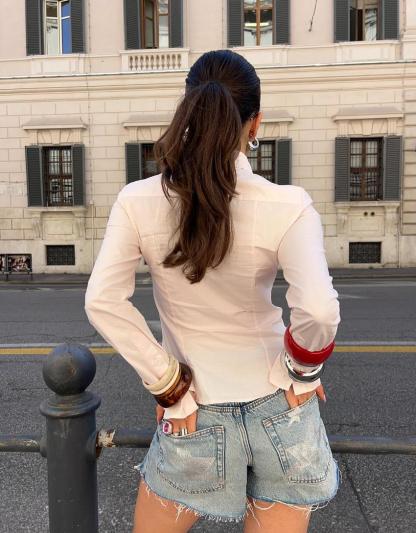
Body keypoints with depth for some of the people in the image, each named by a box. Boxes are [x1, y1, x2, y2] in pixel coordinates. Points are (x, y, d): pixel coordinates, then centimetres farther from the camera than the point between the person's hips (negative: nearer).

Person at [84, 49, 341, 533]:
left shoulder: (138, 202, -13)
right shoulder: (287, 206, -17)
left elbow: (102, 302, -17)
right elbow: (319, 310, -26)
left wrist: (167, 385, -8)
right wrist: (304, 368, -6)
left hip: (195, 418, 0)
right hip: (279, 410, 1)